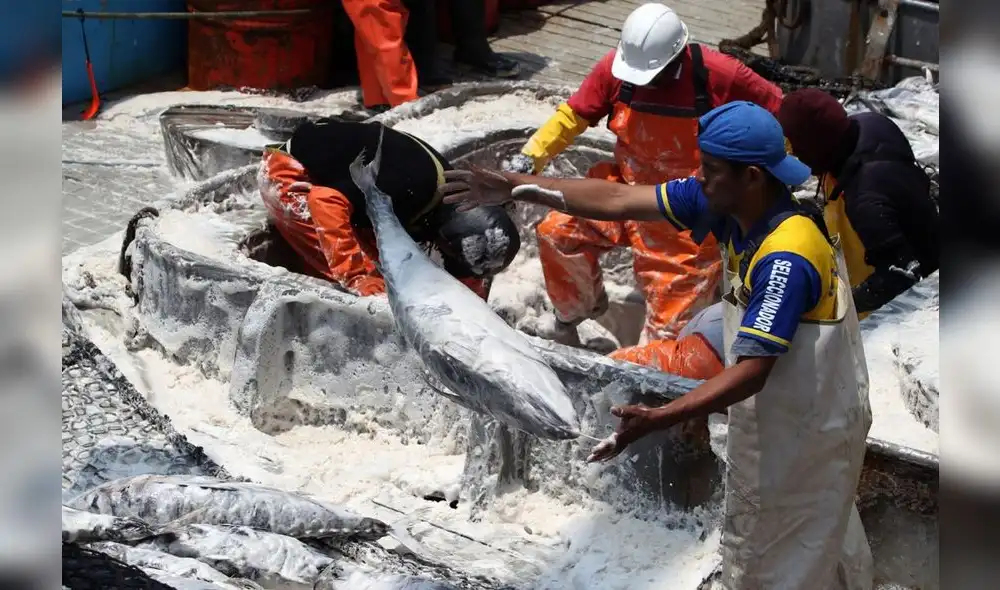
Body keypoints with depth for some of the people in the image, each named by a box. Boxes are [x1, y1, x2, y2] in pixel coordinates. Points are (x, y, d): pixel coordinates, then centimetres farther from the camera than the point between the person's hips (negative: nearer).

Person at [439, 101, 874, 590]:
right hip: (770, 419, 8)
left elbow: (751, 372, -34)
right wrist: (516, 187, -11)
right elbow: (619, 200, -8)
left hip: (810, 431, -8)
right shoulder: (727, 201, -10)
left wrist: (657, 420, -41)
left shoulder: (788, 259, -33)